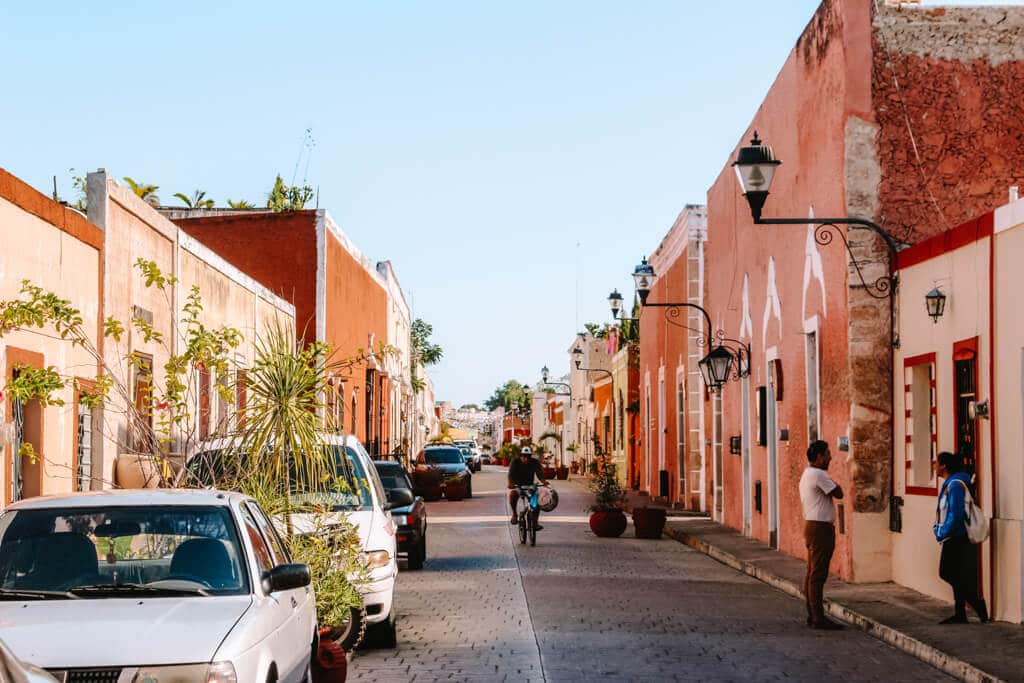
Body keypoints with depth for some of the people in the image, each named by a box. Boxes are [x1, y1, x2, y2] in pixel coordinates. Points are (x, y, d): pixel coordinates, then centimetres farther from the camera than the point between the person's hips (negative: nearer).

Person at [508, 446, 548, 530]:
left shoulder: (535, 462, -8)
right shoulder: (515, 462, -15)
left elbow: (539, 473, -18)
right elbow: (511, 474, -27)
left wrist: (544, 481, -39)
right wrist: (510, 484, -48)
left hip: (529, 485, 3)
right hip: (517, 486, -3)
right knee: (512, 494, -35)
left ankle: (535, 522, -8)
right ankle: (514, 514, -13)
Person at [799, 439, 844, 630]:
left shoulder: (807, 475, 17)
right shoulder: (818, 475, -15)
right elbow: (838, 493, -14)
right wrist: (836, 485, 5)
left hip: (812, 526, 11)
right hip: (820, 528, -11)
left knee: (812, 574, 12)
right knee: (818, 575, -9)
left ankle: (812, 615, 16)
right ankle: (818, 618, -9)